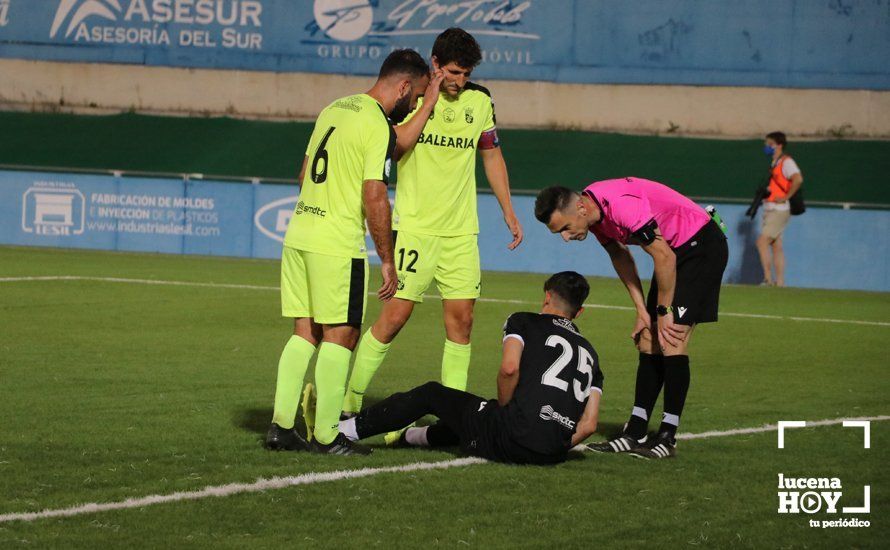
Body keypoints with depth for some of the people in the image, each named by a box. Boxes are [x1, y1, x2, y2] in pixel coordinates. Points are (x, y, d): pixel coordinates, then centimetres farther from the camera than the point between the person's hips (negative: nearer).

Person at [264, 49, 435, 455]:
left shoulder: (333, 109, 14)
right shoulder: (378, 127, -12)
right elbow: (374, 197, -18)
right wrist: (387, 260, -11)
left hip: (299, 235, 8)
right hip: (338, 245, -8)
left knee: (305, 332, 11)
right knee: (340, 335, 0)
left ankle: (281, 426, 9)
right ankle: (326, 436, 0)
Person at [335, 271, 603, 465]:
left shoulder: (523, 322, 8)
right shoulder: (589, 353, 22)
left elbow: (509, 367, -13)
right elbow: (588, 425, 11)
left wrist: (503, 409, 3)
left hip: (515, 440, -6)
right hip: (555, 454, 6)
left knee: (429, 394, 16)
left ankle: (344, 431, 21)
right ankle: (410, 436, 56)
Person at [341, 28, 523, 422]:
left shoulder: (480, 101, 7)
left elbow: (491, 156, 19)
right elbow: (398, 146, -20)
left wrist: (508, 211, 17)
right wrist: (430, 101, -18)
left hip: (461, 231, 5)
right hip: (414, 226, -5)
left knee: (461, 319, 1)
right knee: (395, 316, -8)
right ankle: (348, 403, 1)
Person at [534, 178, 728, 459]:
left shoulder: (622, 205, -32)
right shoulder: (596, 214, -3)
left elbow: (664, 257, -26)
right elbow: (620, 256, 10)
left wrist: (663, 311, -15)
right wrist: (642, 311, 4)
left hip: (702, 245, -9)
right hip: (674, 249, 9)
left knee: (671, 339, -15)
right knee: (649, 341, 5)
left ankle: (668, 438, -13)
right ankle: (635, 434, 8)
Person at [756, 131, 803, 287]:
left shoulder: (786, 162, -11)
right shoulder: (774, 164, 17)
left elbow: (798, 179, -26)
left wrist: (786, 197, -21)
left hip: (779, 210, -10)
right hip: (769, 210, 10)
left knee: (762, 242, -16)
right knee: (776, 246, 8)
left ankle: (768, 279, -16)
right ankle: (780, 283, 9)